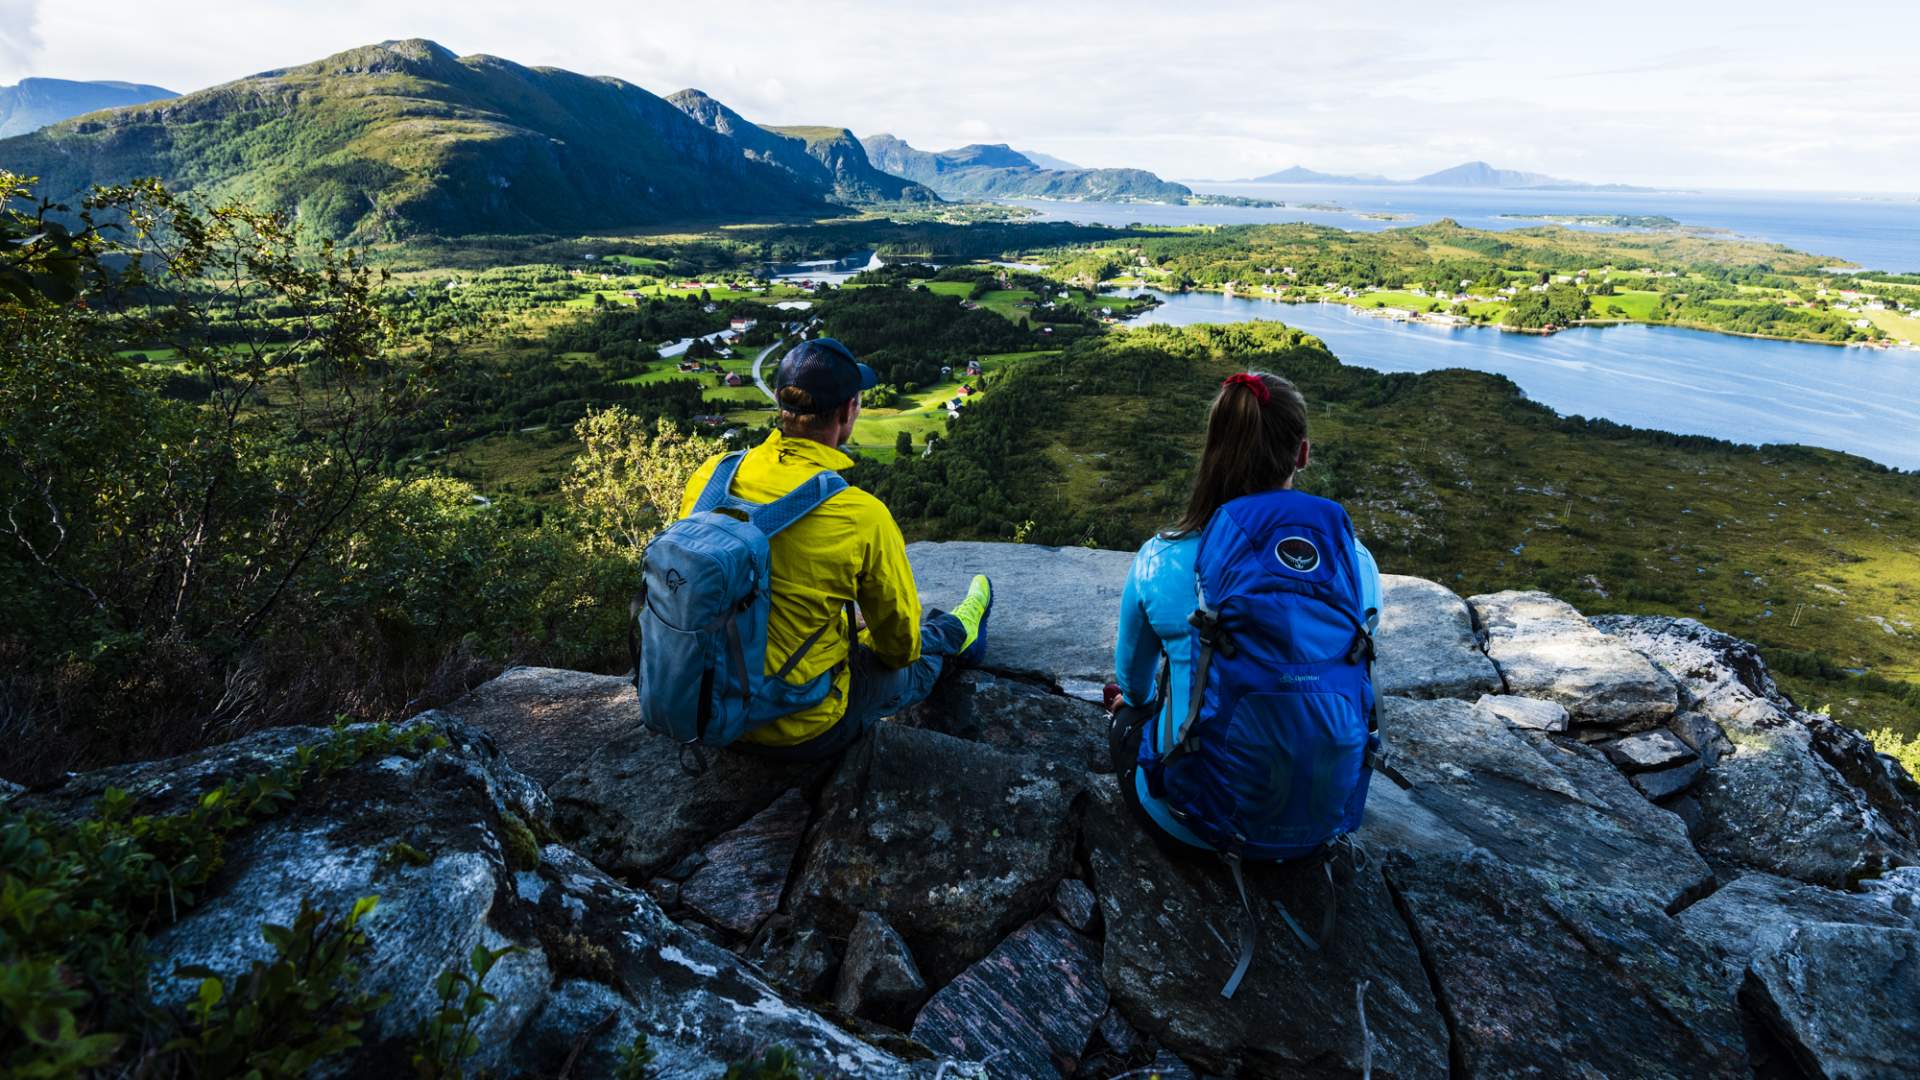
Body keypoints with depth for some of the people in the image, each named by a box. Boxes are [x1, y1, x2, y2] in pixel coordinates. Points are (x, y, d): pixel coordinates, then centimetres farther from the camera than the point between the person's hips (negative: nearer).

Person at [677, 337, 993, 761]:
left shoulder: (711, 476, -11)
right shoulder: (862, 517, -26)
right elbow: (899, 644, -11)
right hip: (804, 733, -5)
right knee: (919, 654, 21)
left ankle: (952, 635, 54)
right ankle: (955, 634, 54)